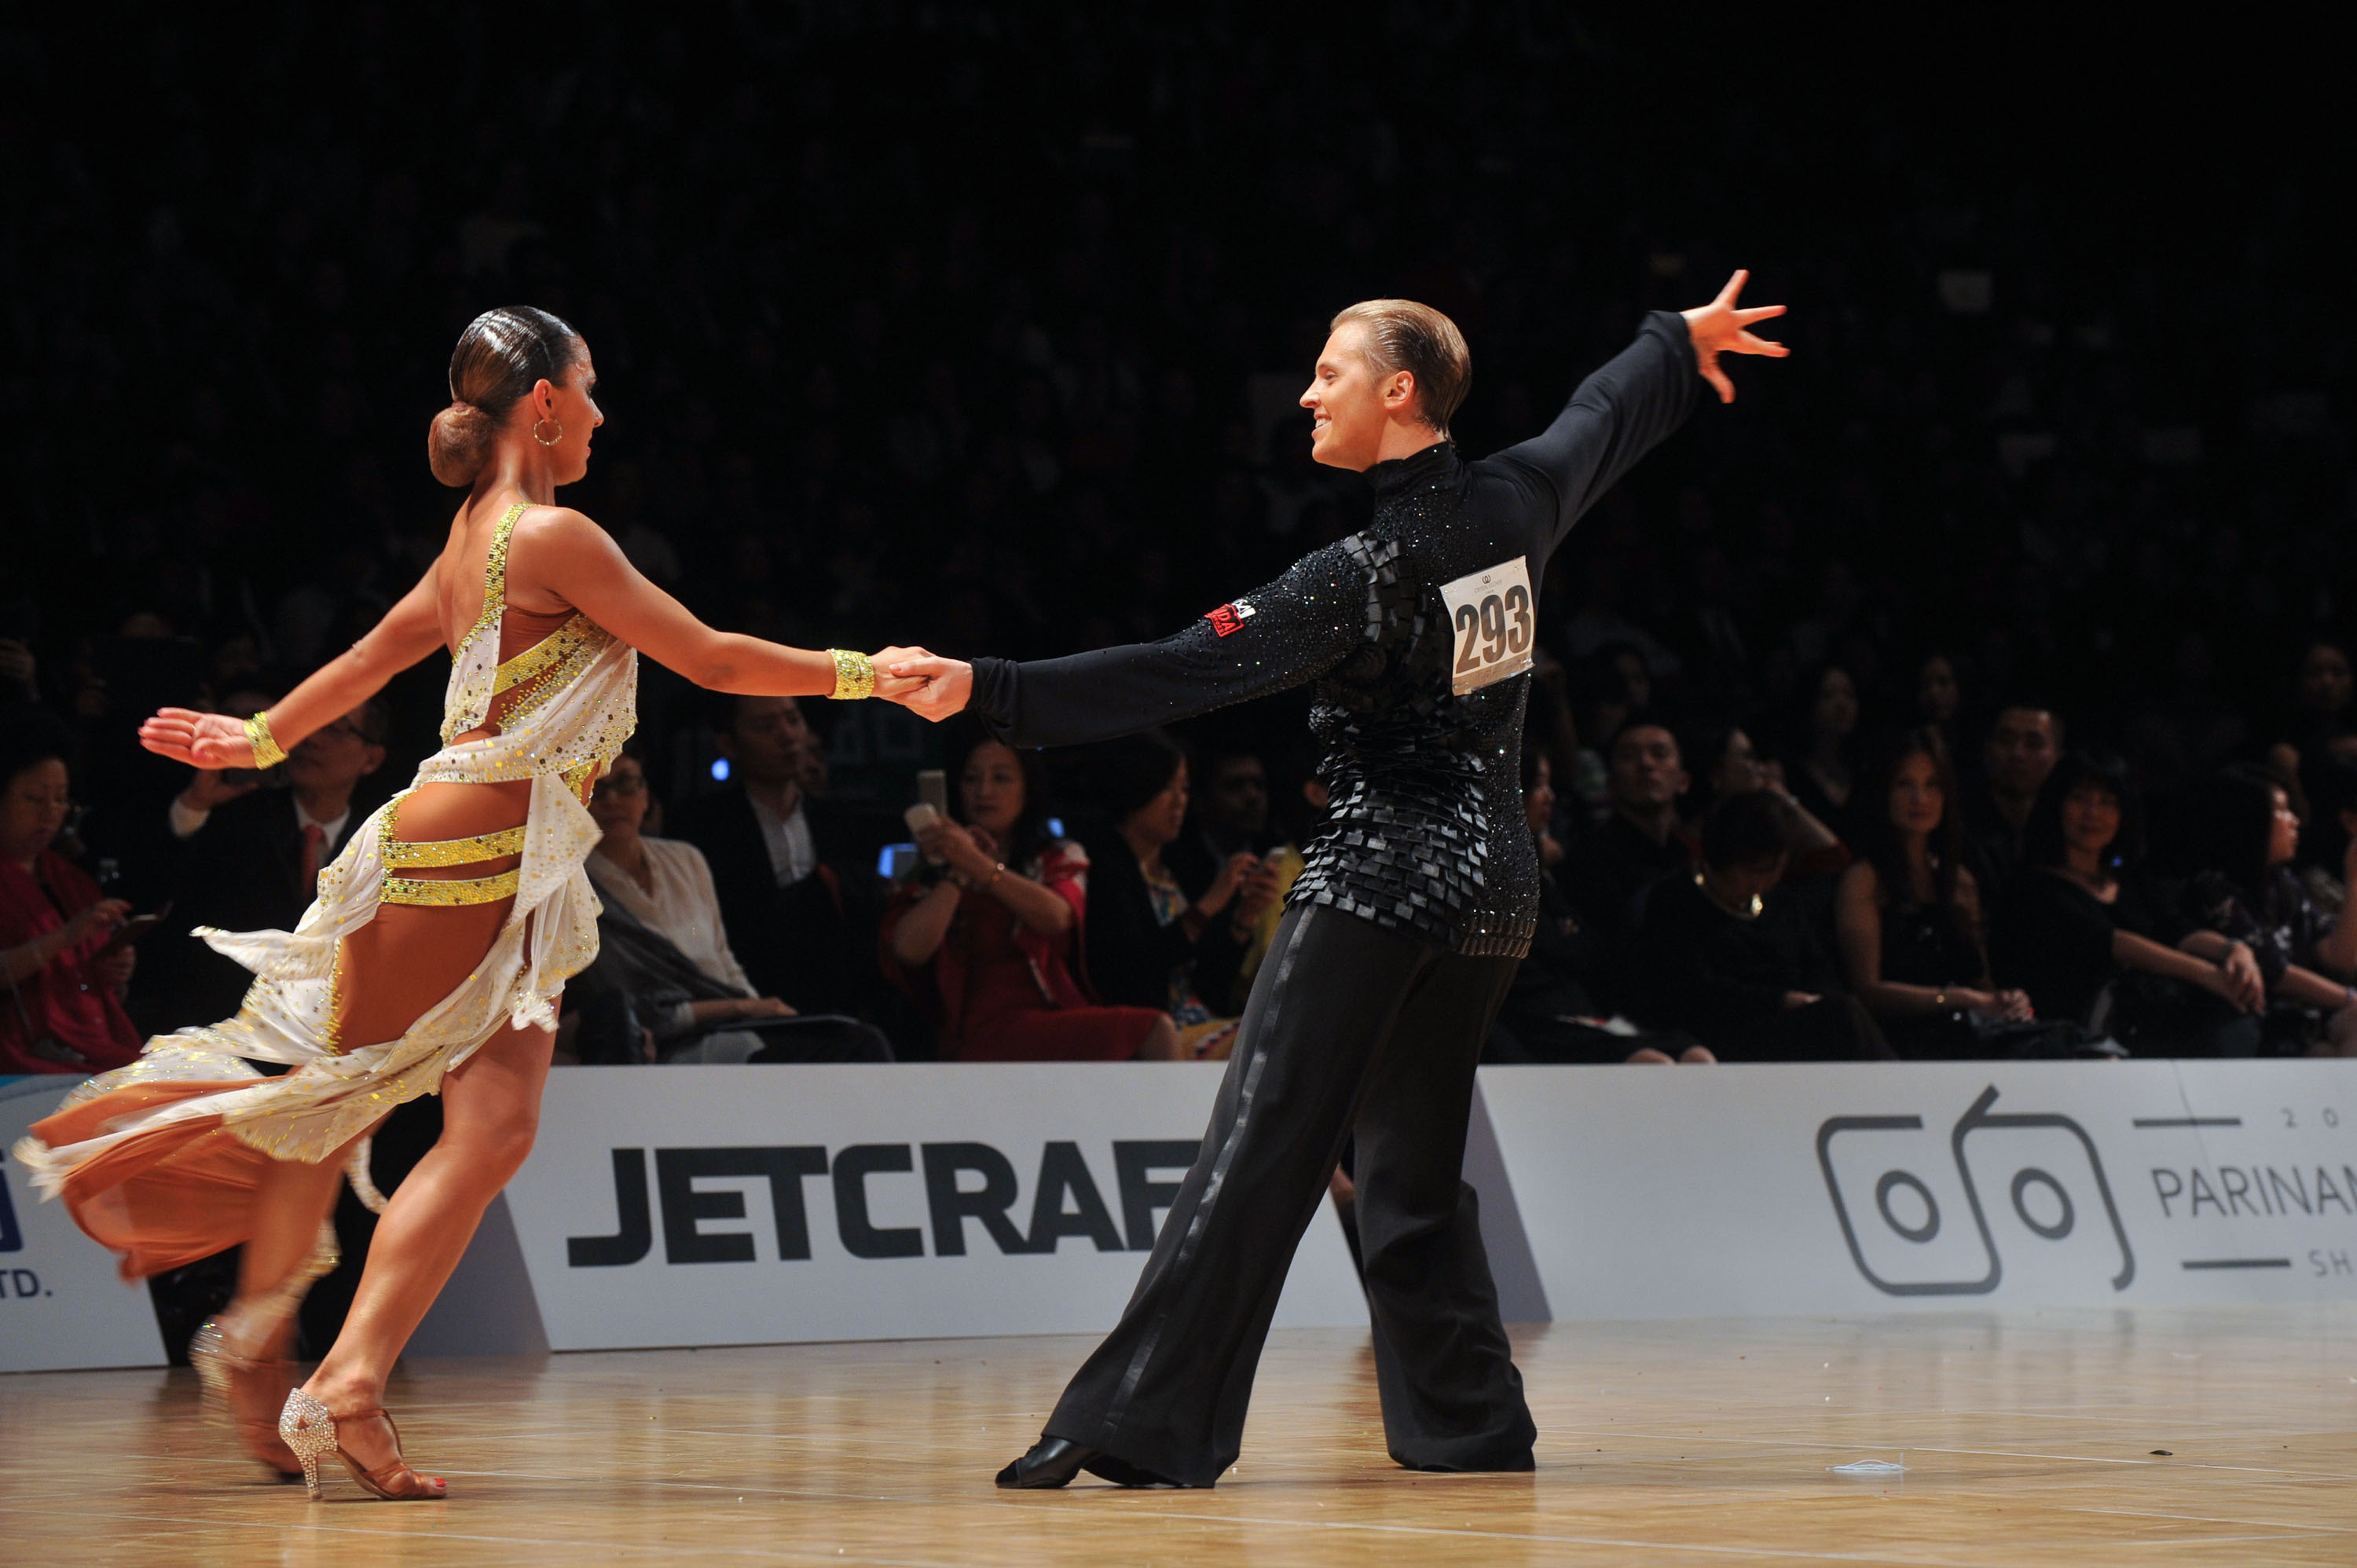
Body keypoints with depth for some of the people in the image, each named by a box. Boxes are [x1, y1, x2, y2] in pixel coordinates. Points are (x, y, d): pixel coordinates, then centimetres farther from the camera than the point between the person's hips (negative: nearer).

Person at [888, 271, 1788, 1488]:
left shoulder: (1369, 572, -17)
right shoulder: (1515, 502, 3)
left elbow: (1181, 673, -22)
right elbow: (1602, 419, 26)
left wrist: (987, 691, -25)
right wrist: (1680, 342, 48)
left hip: (1383, 878, -8)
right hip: (1494, 885, 8)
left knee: (1256, 1154, -12)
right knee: (1412, 1168, 16)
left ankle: (1142, 1425, -18)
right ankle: (1469, 1424, 15)